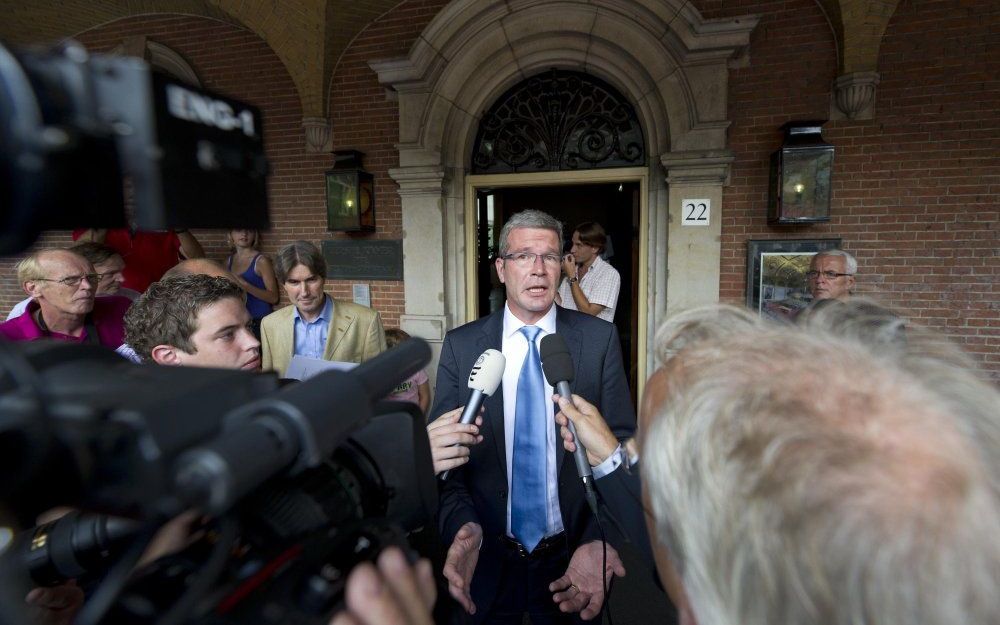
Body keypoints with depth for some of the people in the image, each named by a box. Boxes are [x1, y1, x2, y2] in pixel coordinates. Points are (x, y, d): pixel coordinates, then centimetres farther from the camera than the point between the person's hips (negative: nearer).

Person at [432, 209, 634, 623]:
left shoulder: (600, 340, -8)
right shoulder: (460, 346, -6)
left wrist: (599, 540, -22)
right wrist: (463, 525, -23)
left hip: (572, 558, 0)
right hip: (487, 558, 1)